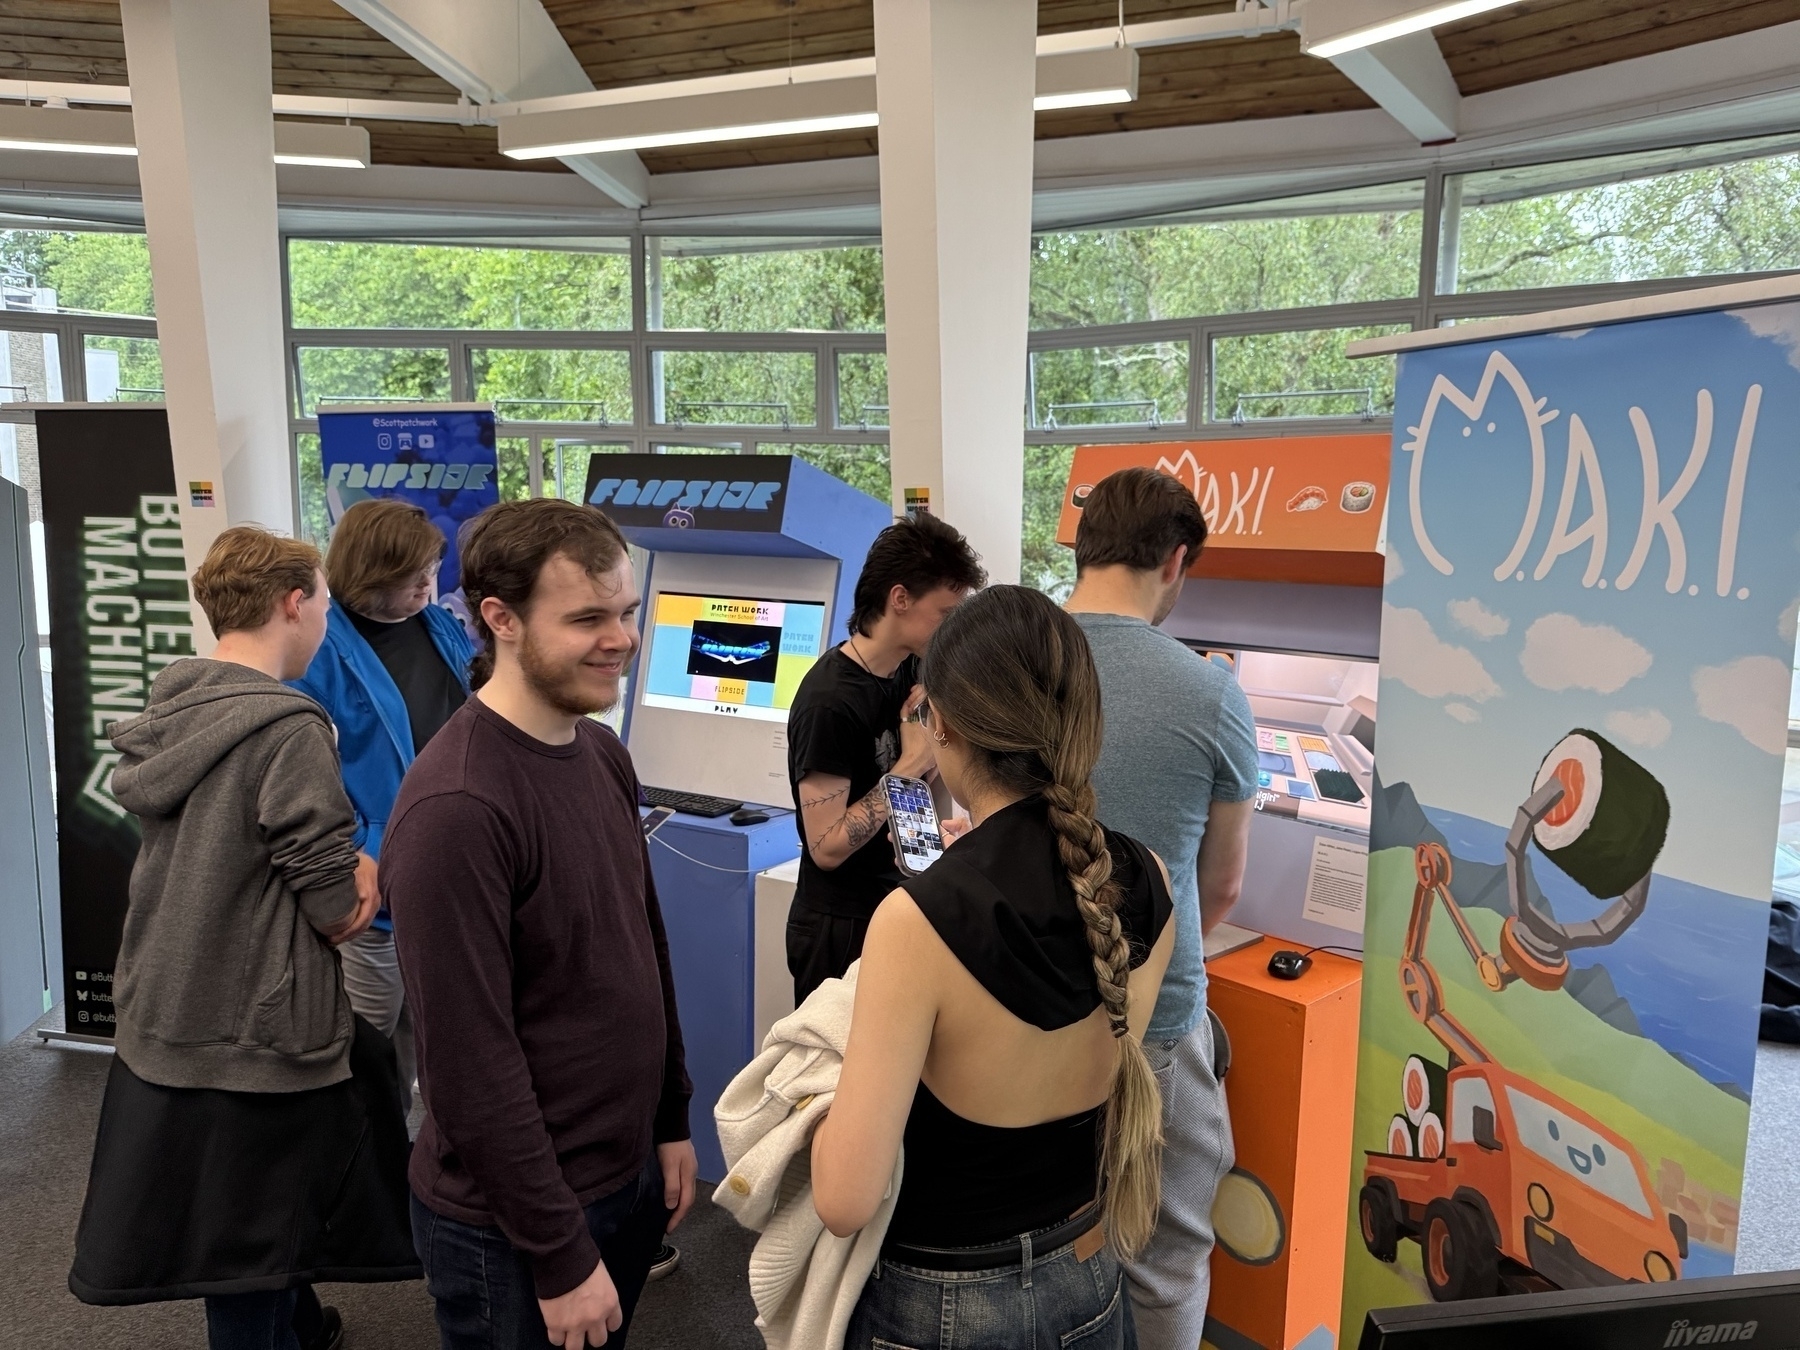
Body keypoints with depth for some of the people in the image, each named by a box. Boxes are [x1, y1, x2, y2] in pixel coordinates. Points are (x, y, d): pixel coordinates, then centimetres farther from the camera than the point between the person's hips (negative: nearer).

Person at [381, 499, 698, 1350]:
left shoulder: (603, 754, 0)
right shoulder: (457, 809, -26)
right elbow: (470, 1065, -23)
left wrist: (671, 1120, 10)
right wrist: (560, 1254, -17)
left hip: (627, 1175, 7)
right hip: (515, 1223, -7)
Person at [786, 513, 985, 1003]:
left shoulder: (909, 671, 2)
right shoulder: (829, 701, -23)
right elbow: (827, 847, -23)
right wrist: (911, 763, -21)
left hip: (895, 906, 8)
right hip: (840, 928, -8)